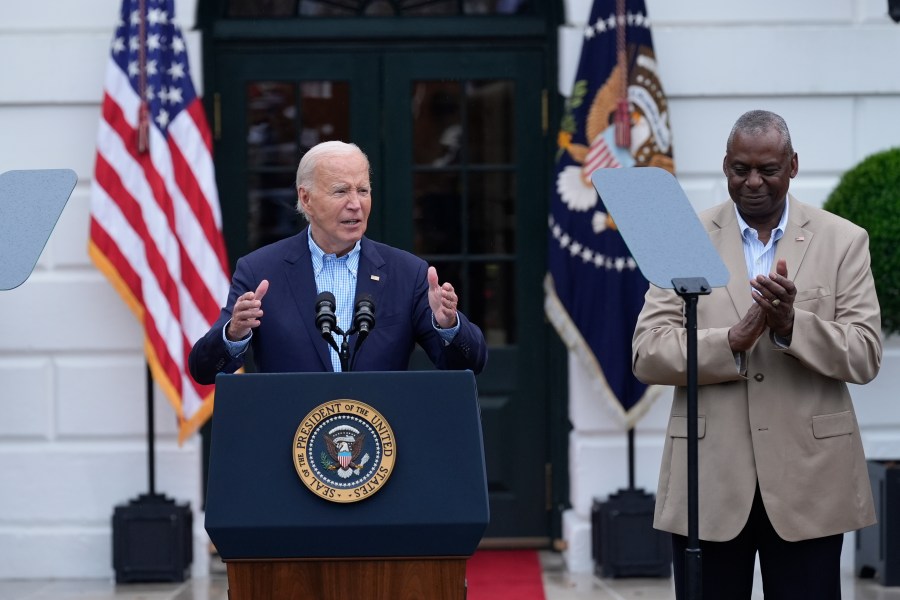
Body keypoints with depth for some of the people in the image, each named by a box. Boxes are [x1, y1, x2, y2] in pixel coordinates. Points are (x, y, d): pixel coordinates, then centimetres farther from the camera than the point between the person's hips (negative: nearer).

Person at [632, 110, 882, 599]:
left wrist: (791, 324, -20)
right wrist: (734, 340, -19)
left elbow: (865, 356, -3)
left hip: (808, 483, 0)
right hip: (708, 483, 0)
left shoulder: (843, 241, 5)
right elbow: (647, 354, -3)